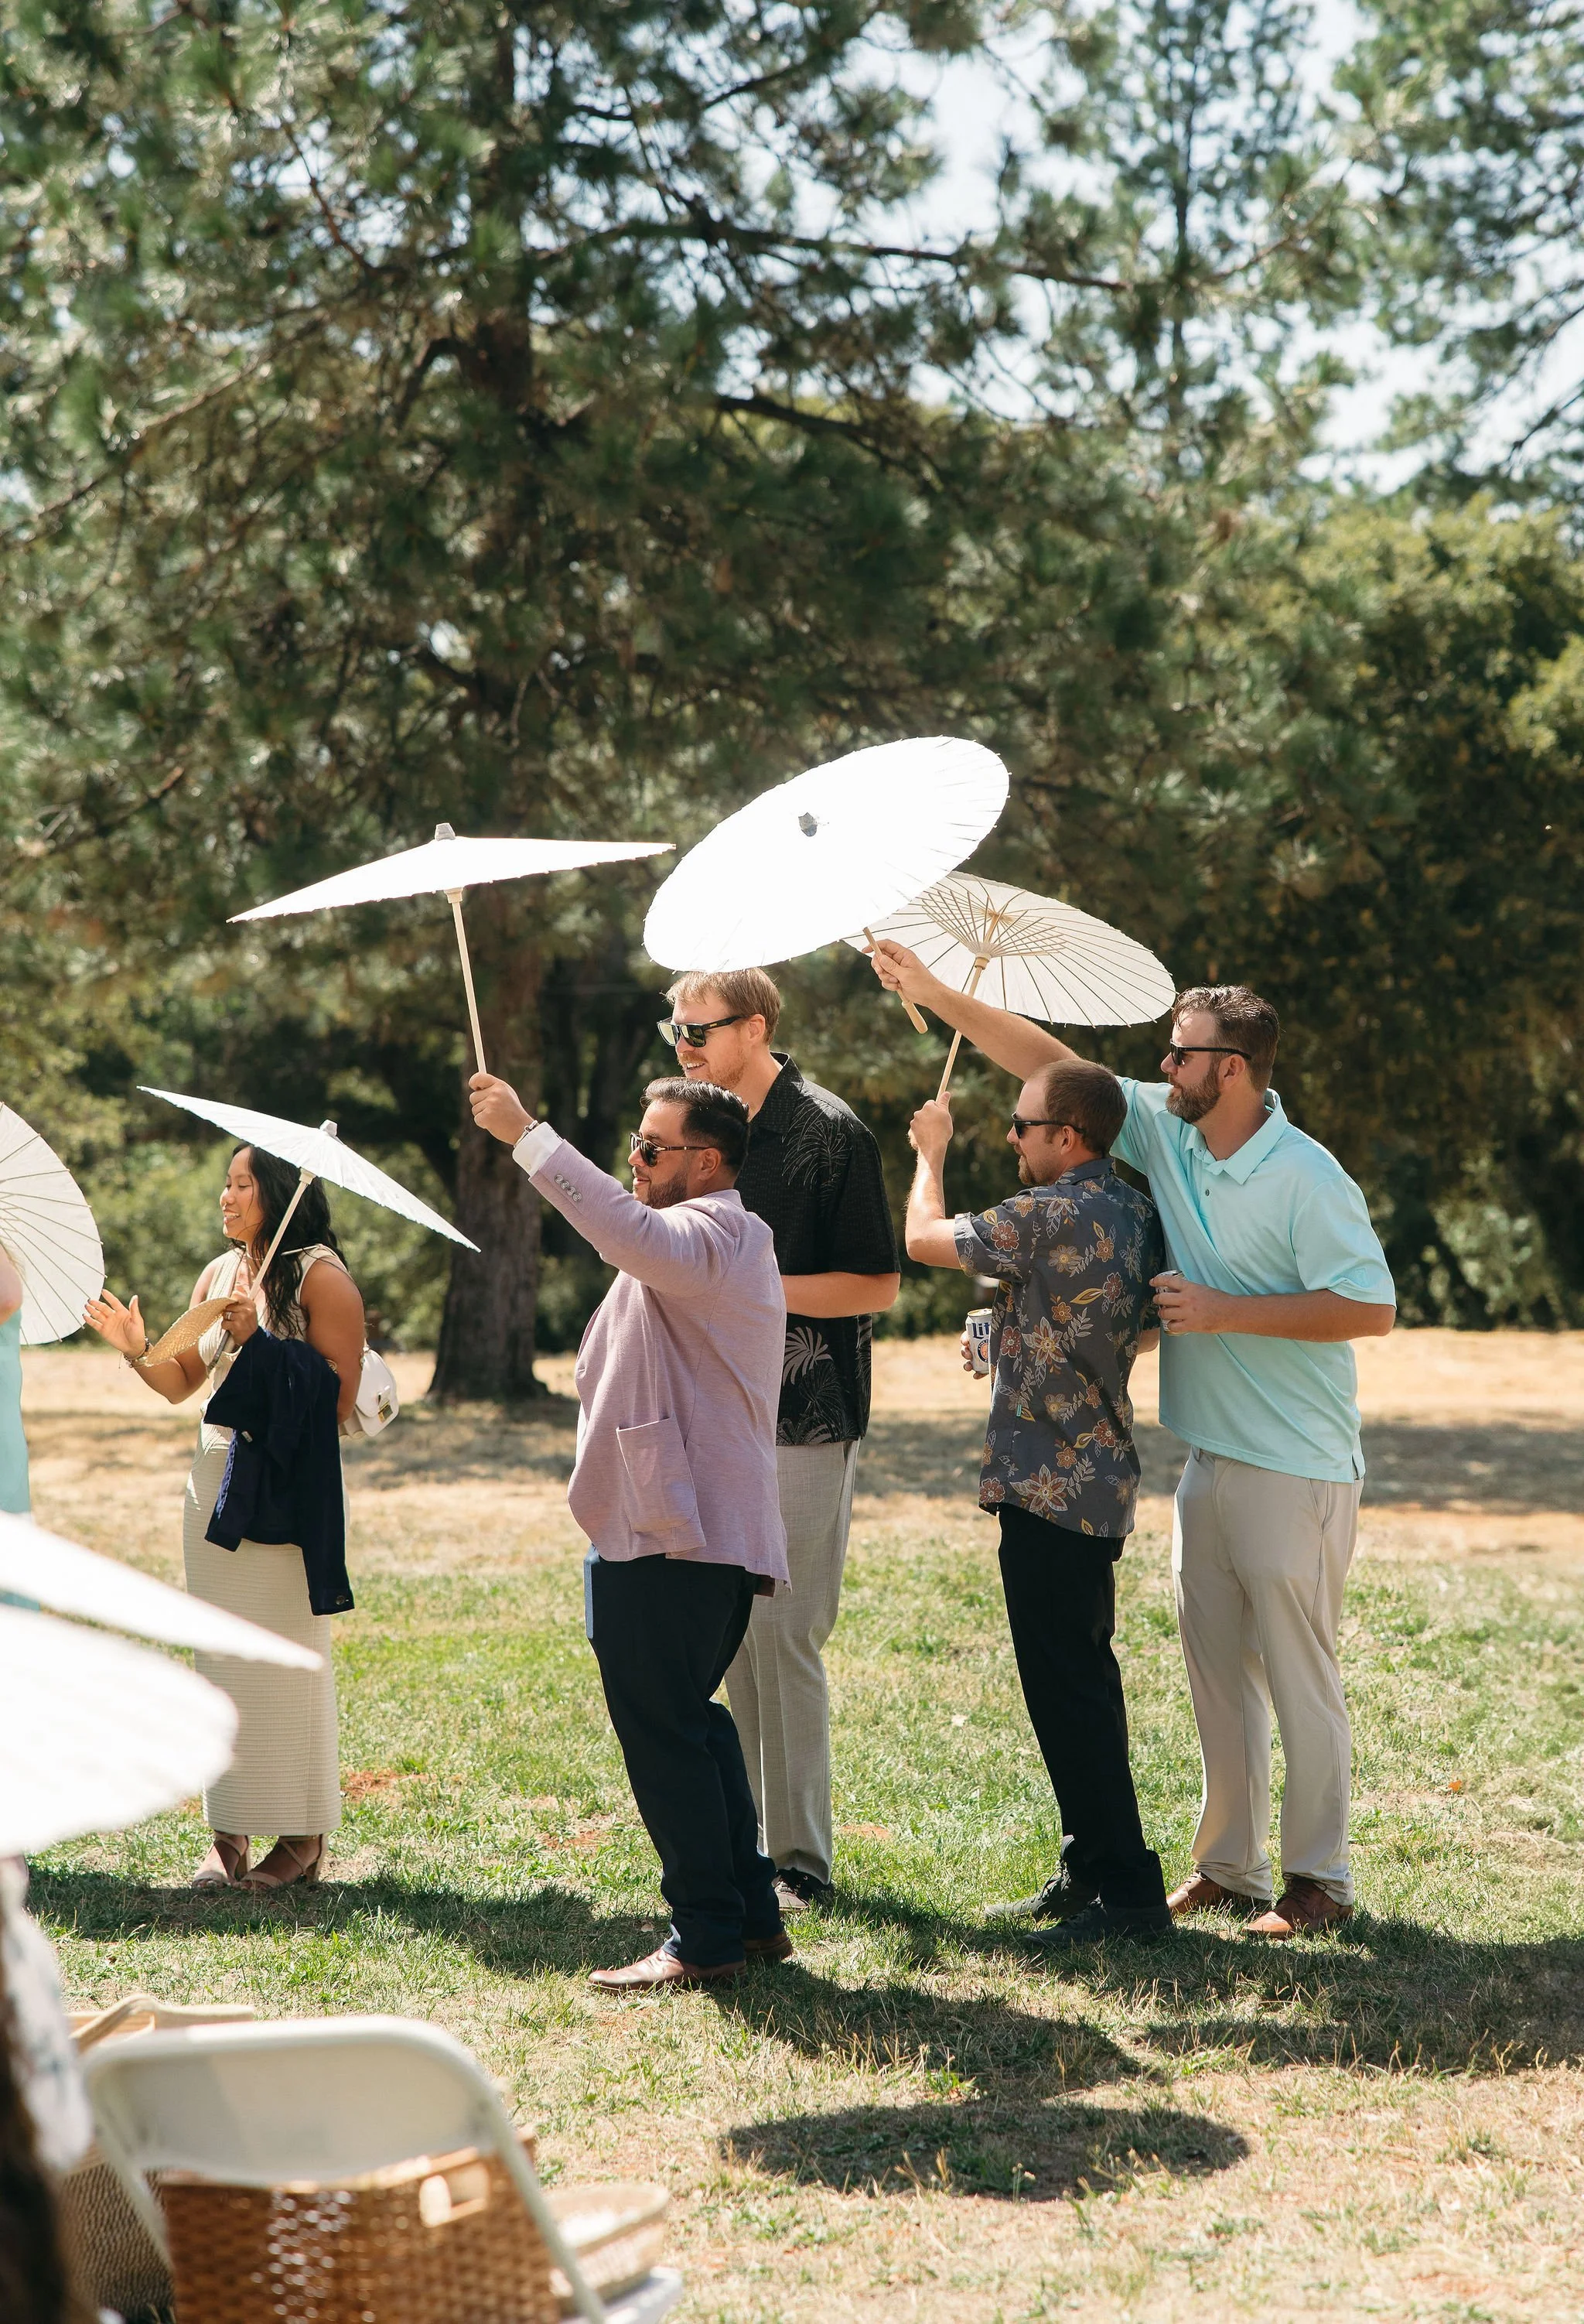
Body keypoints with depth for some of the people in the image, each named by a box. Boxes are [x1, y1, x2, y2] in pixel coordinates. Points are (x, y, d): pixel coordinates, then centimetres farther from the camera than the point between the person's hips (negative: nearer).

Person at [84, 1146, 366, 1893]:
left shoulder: (320, 1277, -8)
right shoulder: (219, 1272, 12)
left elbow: (338, 1397, -15)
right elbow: (182, 1382, 14)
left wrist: (259, 1341, -19)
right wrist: (138, 1352, -4)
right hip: (216, 1479, 7)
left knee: (290, 1656, -3)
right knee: (220, 1658, 7)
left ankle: (304, 1839, 6)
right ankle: (228, 1832, 14)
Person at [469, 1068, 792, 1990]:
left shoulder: (703, 1238, -13)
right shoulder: (733, 1242, 23)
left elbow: (629, 1231, -35)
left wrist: (527, 1135, -33)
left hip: (672, 1537, -11)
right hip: (719, 1530, 11)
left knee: (661, 1725, -8)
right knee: (689, 1718, 16)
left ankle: (706, 1937, -5)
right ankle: (754, 1917, 19)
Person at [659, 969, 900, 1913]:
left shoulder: (830, 1133, -10)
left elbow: (879, 1284, -11)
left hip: (804, 1420, -7)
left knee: (784, 1638, -8)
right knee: (733, 1639, 9)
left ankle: (802, 1861, -2)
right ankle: (750, 1843, 17)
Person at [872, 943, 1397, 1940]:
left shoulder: (1306, 1180, -15)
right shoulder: (1165, 1132, 6)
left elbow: (1372, 1307, -18)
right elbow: (1052, 1062, 12)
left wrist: (1222, 1312, -19)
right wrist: (935, 992, 10)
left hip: (1297, 1472, -8)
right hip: (1211, 1457, 8)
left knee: (1300, 1678, -2)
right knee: (1216, 1671, 12)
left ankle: (1320, 1881, 7)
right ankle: (1228, 1867, 21)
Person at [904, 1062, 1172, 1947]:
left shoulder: (1050, 1216, -19)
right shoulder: (1137, 1213, 8)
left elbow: (925, 1238, -7)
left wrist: (932, 1151, 10)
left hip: (1047, 1486, -10)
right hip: (1101, 1480, 10)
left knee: (1065, 1686, -5)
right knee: (1084, 1678, 16)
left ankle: (1127, 1886, -4)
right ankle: (1093, 1867, 24)